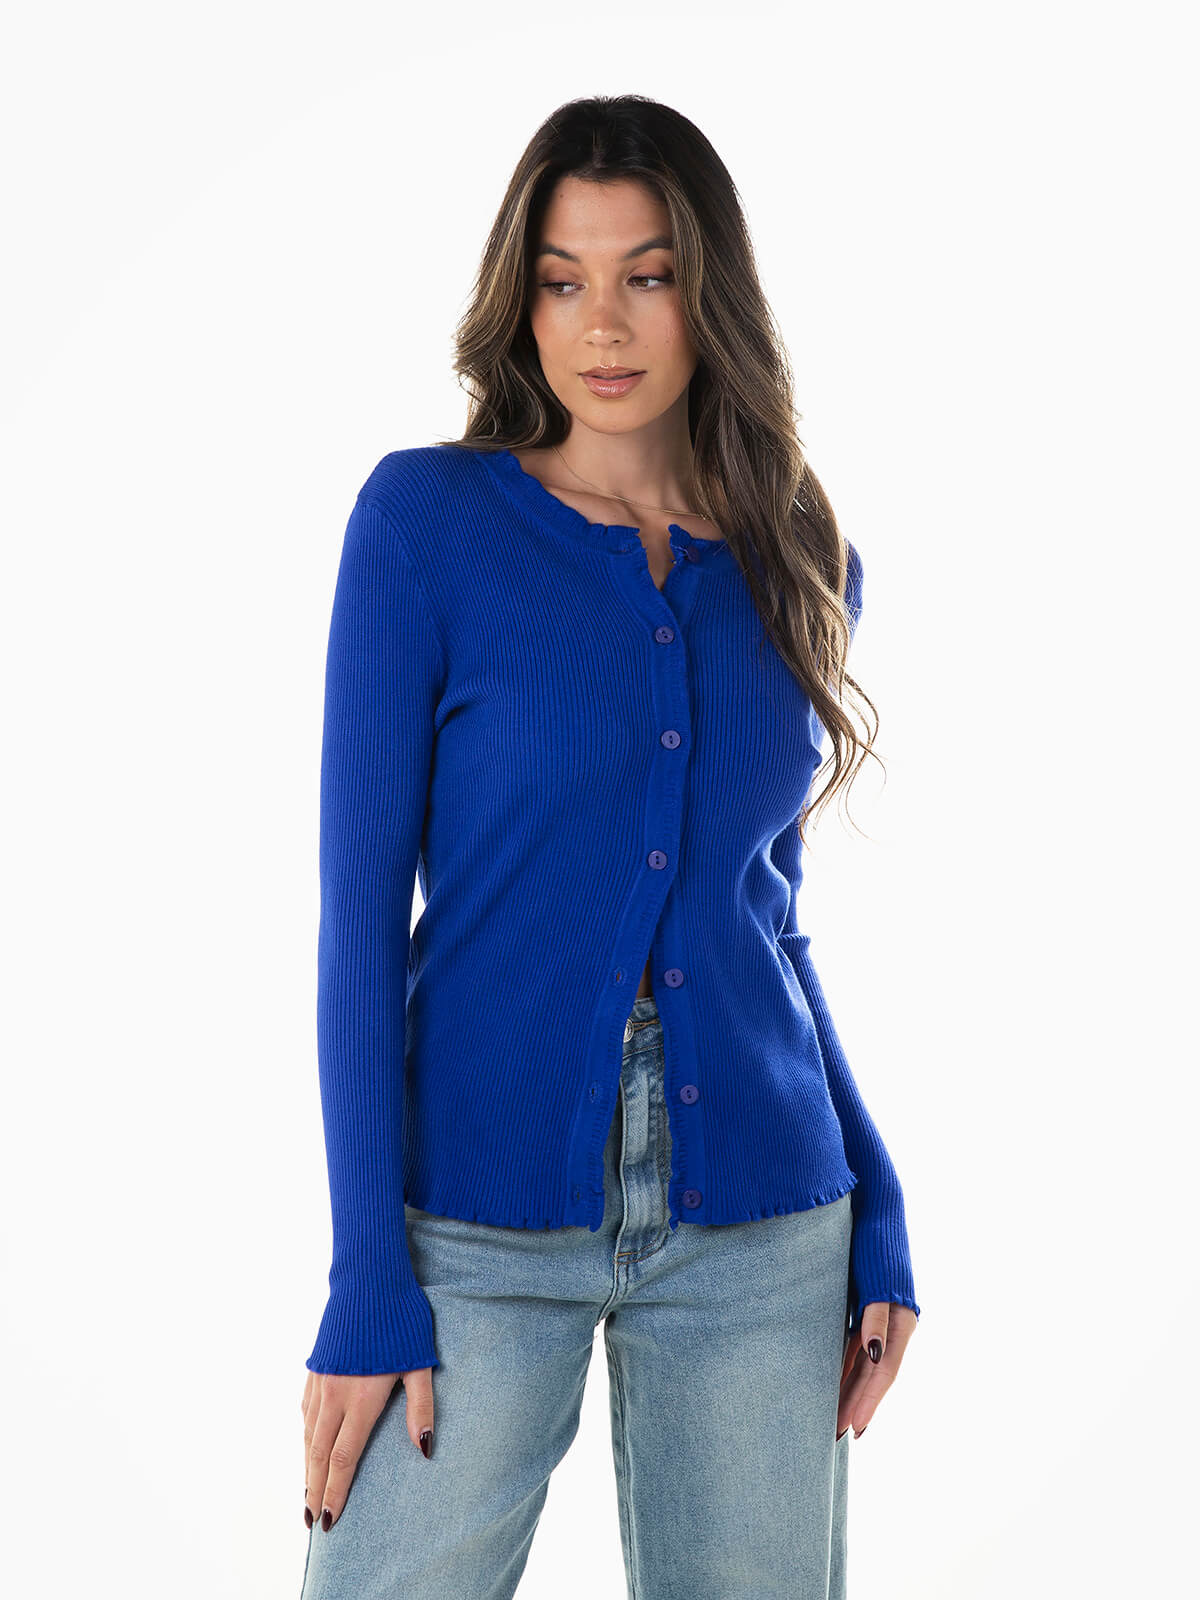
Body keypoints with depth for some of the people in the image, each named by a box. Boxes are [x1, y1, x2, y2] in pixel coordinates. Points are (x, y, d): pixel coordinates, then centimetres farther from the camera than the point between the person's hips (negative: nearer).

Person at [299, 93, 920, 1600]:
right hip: (483, 1228, -3)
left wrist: (880, 1220, 8)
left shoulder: (804, 565, 7)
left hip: (761, 1240, 3)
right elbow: (362, 906, -7)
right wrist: (368, 1284, -12)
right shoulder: (425, 516, -5)